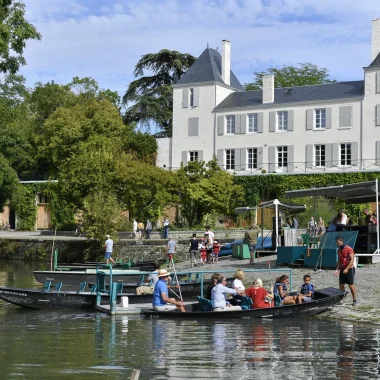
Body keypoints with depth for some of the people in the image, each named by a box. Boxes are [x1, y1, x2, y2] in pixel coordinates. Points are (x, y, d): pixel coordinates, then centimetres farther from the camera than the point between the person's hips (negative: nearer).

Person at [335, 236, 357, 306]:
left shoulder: (349, 249, -14)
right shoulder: (339, 250, 8)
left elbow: (352, 260, -18)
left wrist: (347, 269, -24)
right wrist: (337, 270, 5)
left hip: (349, 269, -7)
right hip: (342, 269, 7)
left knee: (351, 285, -4)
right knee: (341, 285, 4)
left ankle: (354, 300, 5)